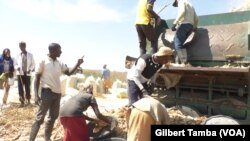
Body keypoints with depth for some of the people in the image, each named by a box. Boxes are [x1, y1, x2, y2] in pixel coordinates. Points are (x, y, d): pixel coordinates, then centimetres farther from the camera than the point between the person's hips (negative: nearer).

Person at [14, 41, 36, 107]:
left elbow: (33, 64, 4)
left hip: (27, 74, -1)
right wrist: (17, 67, -13)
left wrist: (30, 69, -13)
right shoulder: (18, 55, 5)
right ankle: (22, 102, 9)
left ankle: (28, 100, 24)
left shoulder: (30, 55, 3)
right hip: (20, 73, 1)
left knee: (27, 87, 5)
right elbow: (15, 64, 10)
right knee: (20, 88, 1)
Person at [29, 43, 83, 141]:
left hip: (57, 93, 7)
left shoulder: (60, 63, 9)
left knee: (53, 117, 14)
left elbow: (69, 73, 13)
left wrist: (78, 64, -1)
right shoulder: (43, 61, -7)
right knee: (40, 118, -2)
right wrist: (36, 95, -14)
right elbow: (37, 78, -7)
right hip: (47, 92, -6)